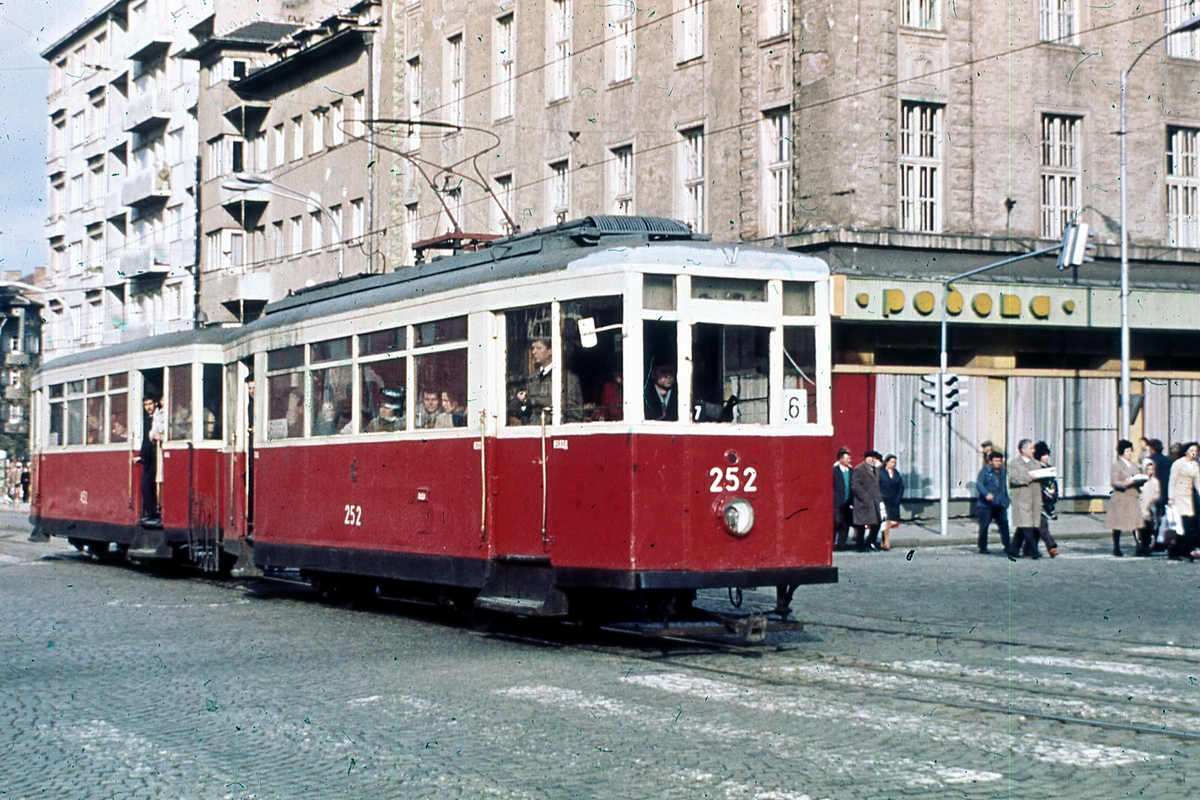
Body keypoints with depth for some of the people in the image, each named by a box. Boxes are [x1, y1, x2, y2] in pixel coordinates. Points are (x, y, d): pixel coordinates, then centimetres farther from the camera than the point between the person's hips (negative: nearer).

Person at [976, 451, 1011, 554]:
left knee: (1004, 524, -3)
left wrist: (1006, 500, 21)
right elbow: (979, 484, -15)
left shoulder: (1002, 472, 18)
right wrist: (986, 494, -31)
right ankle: (982, 547, 7)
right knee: (984, 526, -1)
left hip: (1000, 505, 5)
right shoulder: (984, 471, -2)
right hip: (986, 504, -5)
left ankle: (1007, 546, 1)